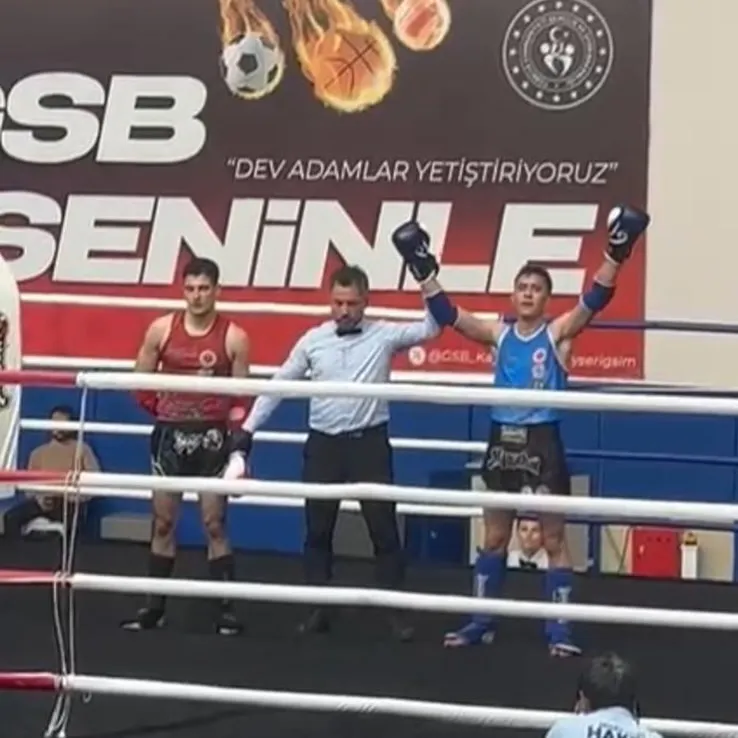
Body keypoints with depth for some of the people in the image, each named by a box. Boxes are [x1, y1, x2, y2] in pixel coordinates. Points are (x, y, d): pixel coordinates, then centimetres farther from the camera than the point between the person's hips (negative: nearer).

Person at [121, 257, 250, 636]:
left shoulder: (234, 337, -5)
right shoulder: (162, 329, -1)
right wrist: (161, 409, 8)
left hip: (212, 437, -2)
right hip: (170, 435, 2)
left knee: (214, 524, 0)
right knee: (163, 523, 9)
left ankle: (224, 608, 7)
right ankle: (155, 605, 17)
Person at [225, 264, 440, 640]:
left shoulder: (383, 335, -1)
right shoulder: (313, 340, 3)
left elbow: (431, 328, -8)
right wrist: (245, 434, 4)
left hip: (369, 442, -2)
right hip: (323, 443, 2)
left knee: (384, 528, 1)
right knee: (318, 530, 8)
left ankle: (396, 612, 9)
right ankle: (319, 609, 18)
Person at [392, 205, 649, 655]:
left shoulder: (559, 333, -2)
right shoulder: (498, 334, 6)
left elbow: (595, 300, -16)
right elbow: (447, 314, 0)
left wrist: (616, 255, -29)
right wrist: (424, 270, -10)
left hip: (543, 442, -4)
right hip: (502, 440, 4)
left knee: (554, 539, 3)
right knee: (494, 538, 13)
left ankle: (559, 629, 9)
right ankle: (482, 622, 23)